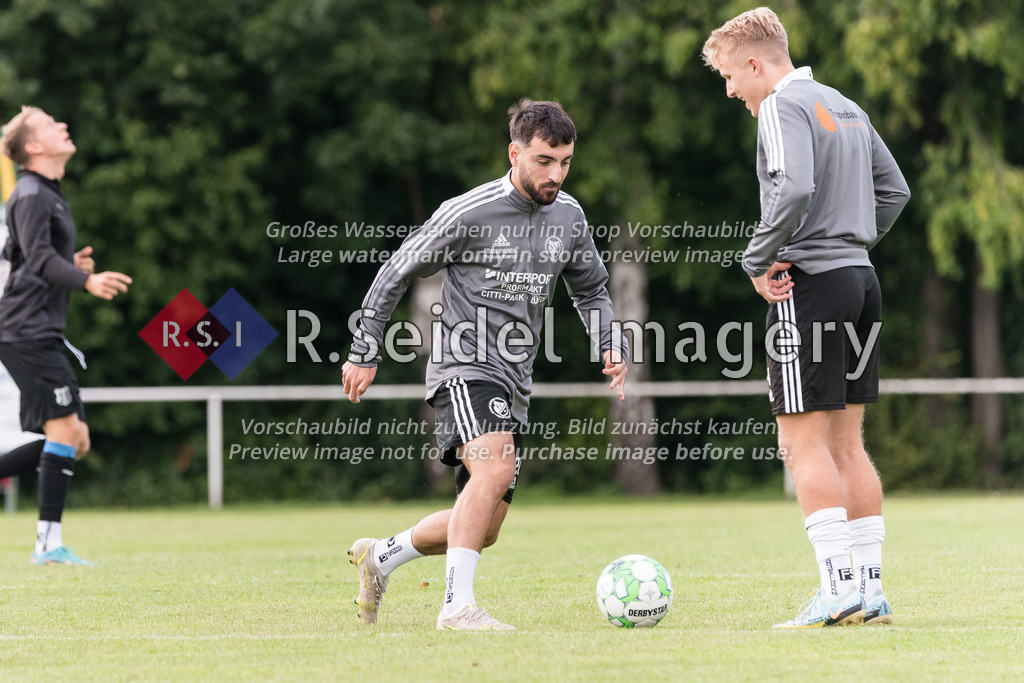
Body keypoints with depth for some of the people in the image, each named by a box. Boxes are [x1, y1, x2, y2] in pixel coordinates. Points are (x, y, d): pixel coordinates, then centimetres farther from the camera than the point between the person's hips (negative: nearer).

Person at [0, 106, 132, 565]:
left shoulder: (49, 194, 20)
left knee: (75, 440, 7)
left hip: (41, 334, 10)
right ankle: (48, 543, -13)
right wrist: (86, 281, -36)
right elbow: (38, 257, -23)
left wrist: (71, 266, 17)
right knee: (65, 428, -14)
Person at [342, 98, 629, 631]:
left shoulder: (568, 216, 5)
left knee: (483, 528, 9)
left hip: (513, 385, 7)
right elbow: (396, 272, -3)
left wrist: (611, 348, 3)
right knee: (495, 466, -33)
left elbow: (590, 290, 21)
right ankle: (457, 606, -32)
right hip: (463, 368, -7)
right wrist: (364, 353, 0)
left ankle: (379, 556, 32)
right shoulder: (468, 213, -13)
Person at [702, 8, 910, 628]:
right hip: (860, 278, 9)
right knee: (847, 444, 11)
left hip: (810, 282, -9)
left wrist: (758, 261, -14)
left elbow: (795, 189, -25)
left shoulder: (783, 106, -10)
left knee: (806, 444, -6)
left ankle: (840, 589, -10)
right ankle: (871, 589, 10)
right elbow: (895, 189, 22)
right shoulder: (846, 107, 18)